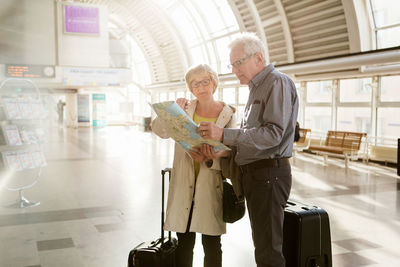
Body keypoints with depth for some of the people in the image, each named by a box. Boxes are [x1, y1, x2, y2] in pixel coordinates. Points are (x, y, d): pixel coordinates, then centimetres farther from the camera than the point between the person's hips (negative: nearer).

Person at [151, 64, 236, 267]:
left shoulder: (227, 114, 2)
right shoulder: (185, 109, 7)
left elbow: (229, 154, -3)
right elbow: (159, 130, -7)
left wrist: (210, 159, -21)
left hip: (211, 186, -1)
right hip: (183, 184, 2)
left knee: (212, 244, 4)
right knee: (184, 243, 8)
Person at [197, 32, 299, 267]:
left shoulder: (278, 83, -10)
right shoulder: (258, 88, 21)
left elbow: (273, 133, -22)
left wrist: (224, 135, -26)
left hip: (269, 174, -10)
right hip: (254, 173, 10)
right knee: (262, 245, 16)